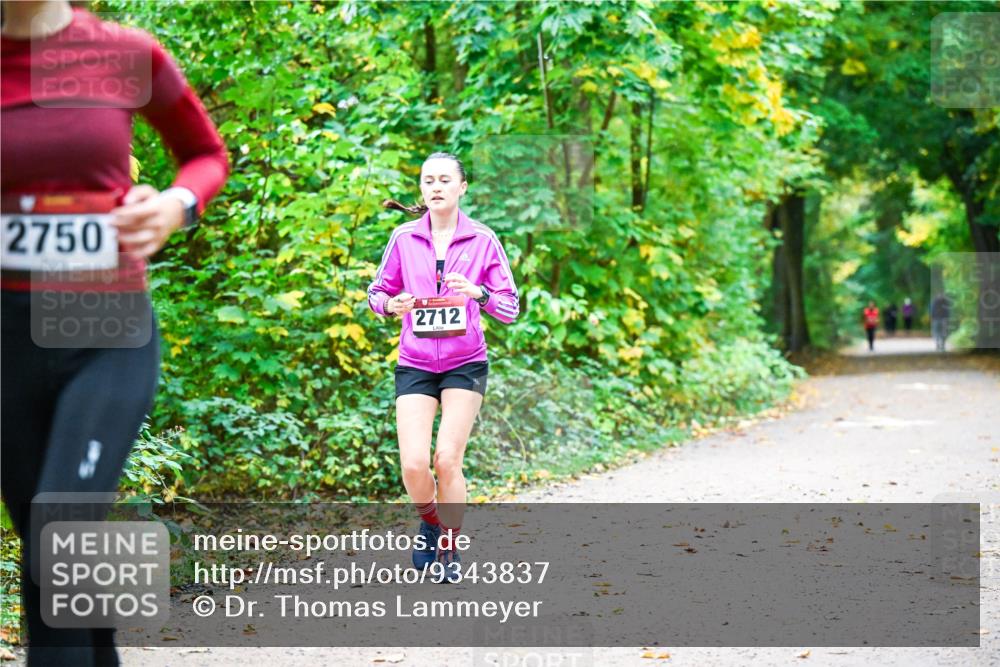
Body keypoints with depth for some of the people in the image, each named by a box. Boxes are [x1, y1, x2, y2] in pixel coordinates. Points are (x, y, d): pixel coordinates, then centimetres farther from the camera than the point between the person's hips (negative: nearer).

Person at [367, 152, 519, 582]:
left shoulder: (483, 240, -1)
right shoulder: (403, 238, 3)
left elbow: (510, 308, -1)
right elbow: (377, 292, 11)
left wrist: (478, 292, -20)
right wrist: (392, 304, -12)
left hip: (465, 364, -1)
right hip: (415, 364, 1)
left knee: (447, 460, -10)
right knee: (414, 464, -12)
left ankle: (449, 550, 12)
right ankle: (430, 524, 22)